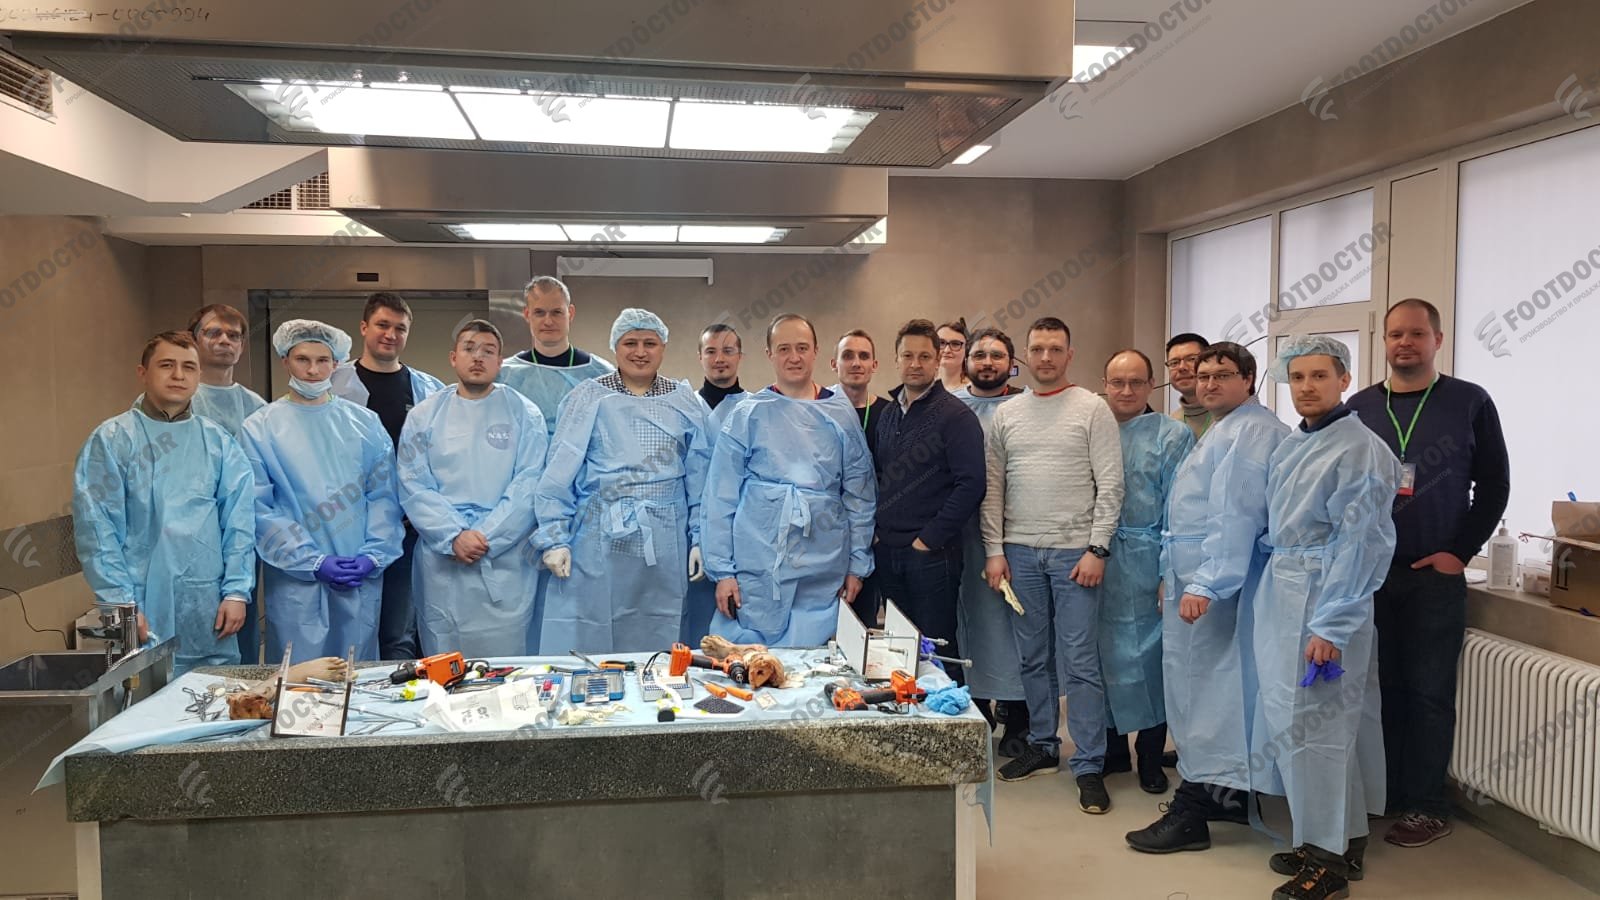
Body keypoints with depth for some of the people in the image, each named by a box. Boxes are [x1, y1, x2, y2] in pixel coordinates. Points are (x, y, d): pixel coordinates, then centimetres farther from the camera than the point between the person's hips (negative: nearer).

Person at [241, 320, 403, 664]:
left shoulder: (365, 422, 8)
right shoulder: (260, 428, 2)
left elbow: (384, 495, 5)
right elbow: (260, 509, -4)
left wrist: (373, 556, -8)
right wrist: (314, 562, -11)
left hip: (363, 578, 2)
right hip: (295, 579, -2)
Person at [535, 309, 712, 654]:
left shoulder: (685, 403, 9)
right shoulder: (588, 398, 3)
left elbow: (700, 478, 10)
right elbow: (559, 473, 1)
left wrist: (700, 540, 5)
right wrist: (554, 539, -6)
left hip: (664, 547, 2)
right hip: (598, 543, -2)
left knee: (657, 645, 8)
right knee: (586, 643, 2)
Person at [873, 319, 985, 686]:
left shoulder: (955, 416, -8)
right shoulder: (889, 414, 13)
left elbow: (971, 485, -16)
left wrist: (930, 538, -15)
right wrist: (875, 530, 6)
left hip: (931, 555, -6)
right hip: (887, 552, 6)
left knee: (937, 646, 2)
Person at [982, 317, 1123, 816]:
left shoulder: (1092, 409, 0)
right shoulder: (1006, 414, 9)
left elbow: (1110, 485, -5)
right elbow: (993, 487, 9)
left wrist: (1097, 549, -11)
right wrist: (994, 549, 2)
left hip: (1074, 551, -3)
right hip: (1020, 551, 4)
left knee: (1080, 662, -2)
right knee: (1033, 658, 12)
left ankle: (1089, 766, 6)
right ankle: (1042, 746, 27)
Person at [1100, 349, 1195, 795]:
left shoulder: (1173, 436, 0)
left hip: (1145, 562, -3)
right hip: (1097, 560, 3)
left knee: (1146, 653, 3)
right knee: (1104, 652, 9)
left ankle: (1150, 756, 19)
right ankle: (1112, 749, 25)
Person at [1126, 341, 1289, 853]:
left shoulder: (1250, 430, -14)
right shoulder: (1225, 428, 20)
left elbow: (1235, 515, -23)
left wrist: (1204, 583, -27)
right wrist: (1175, 574, 21)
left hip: (1213, 578, -10)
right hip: (1195, 576, 10)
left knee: (1201, 686, -5)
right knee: (1220, 686, 15)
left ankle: (1193, 809, 2)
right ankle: (1231, 791, 26)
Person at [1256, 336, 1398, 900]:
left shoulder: (1359, 448, -12)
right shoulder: (1289, 447, 12)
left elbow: (1359, 543, -17)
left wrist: (1331, 625, -19)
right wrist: (1268, 592, 13)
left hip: (1325, 598, -8)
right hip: (1280, 593, 8)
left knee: (1310, 722, -5)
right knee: (1287, 716, 13)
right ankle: (1344, 837, 28)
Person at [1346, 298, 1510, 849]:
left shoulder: (1469, 403, 0)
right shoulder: (1359, 407, 5)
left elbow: (1494, 485, 1)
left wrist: (1459, 552, -6)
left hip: (1434, 575, -2)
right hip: (1368, 572, 2)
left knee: (1428, 691, 2)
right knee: (1379, 687, 9)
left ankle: (1427, 806, 13)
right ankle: (1380, 792, 21)